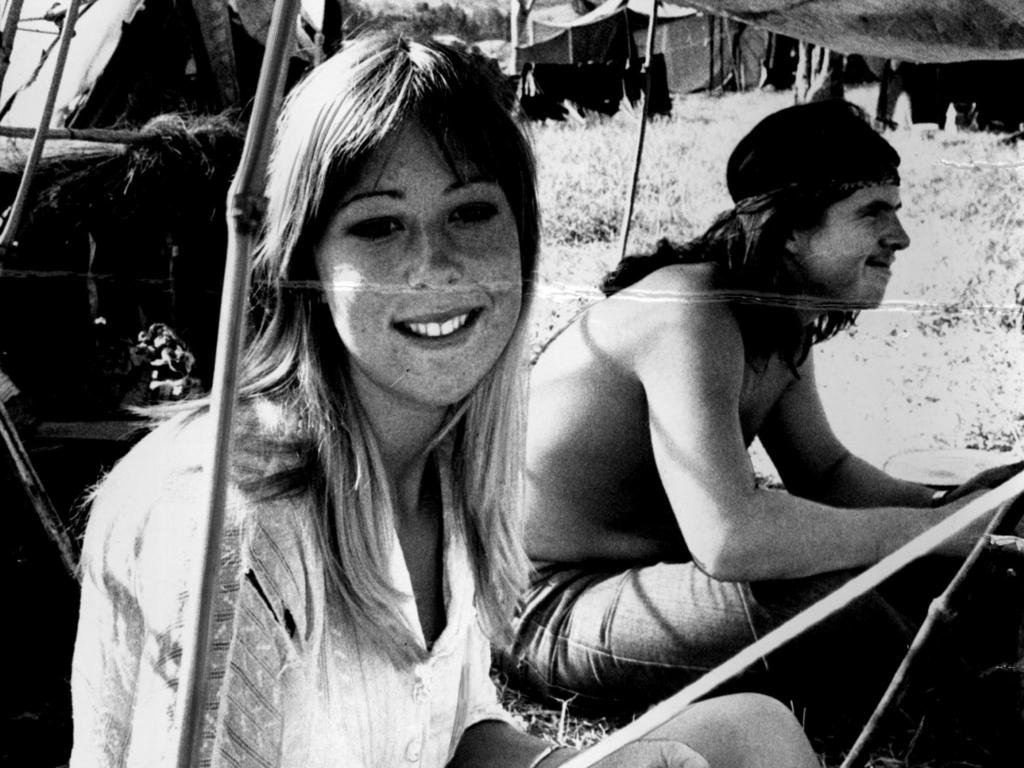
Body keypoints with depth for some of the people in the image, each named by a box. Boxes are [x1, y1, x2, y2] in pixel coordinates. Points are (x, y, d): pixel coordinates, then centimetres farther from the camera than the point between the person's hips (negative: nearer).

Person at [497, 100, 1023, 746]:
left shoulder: (785, 326, 3)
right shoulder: (690, 315, -28)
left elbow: (823, 470, 13)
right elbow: (728, 536, -39)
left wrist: (951, 505, -6)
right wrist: (931, 528, -29)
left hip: (654, 566, 10)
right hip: (548, 604, -10)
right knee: (829, 602, -30)